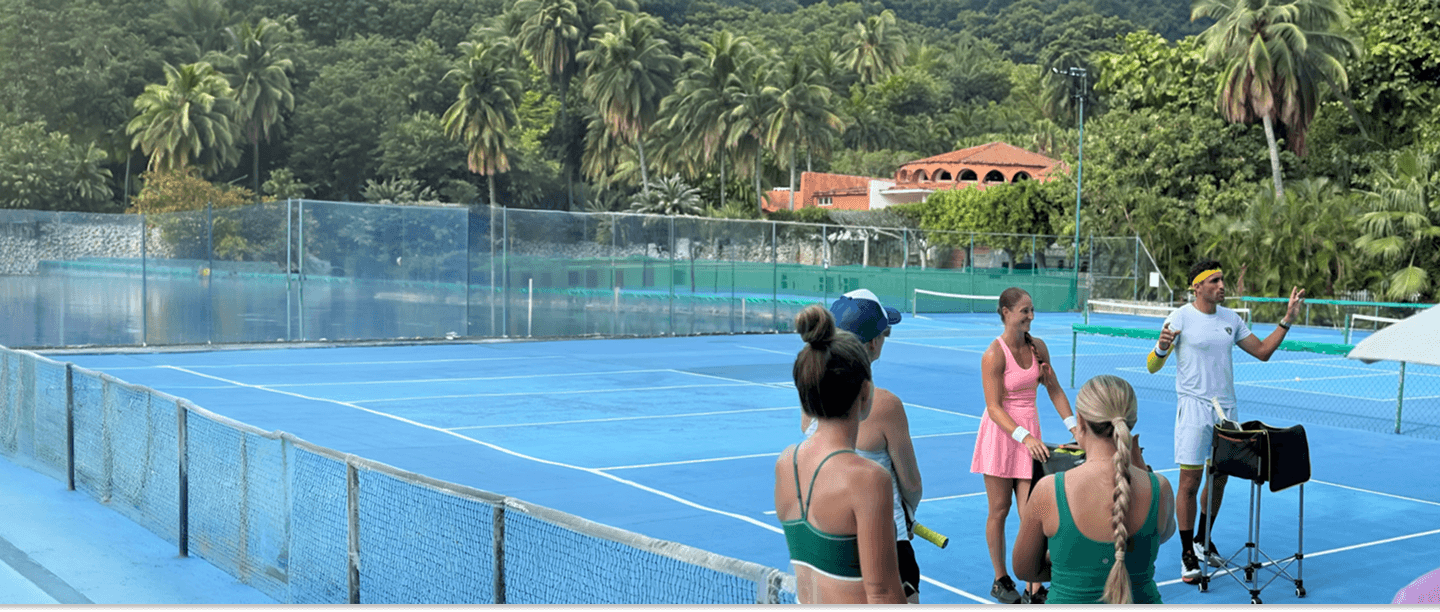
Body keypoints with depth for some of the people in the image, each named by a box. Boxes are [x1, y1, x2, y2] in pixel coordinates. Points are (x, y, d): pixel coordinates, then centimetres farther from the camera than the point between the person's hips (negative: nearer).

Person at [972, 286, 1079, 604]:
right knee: (999, 510, 6)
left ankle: (1035, 590, -1)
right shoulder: (994, 355, -15)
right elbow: (994, 408, -16)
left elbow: (1054, 390, 12)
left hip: (1030, 435, 4)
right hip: (1000, 434, -4)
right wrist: (1024, 436, -26)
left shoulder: (1038, 347, 2)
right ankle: (1001, 581, 22)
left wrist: (1073, 425, 2)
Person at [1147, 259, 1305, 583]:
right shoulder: (1181, 318, -8)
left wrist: (1287, 320, 7)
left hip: (1226, 408, 6)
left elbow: (1262, 351, 15)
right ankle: (1187, 555, 4)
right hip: (1194, 408, -5)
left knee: (1219, 478, 12)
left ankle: (1203, 540, 30)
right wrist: (1162, 347, -31)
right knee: (1190, 480, -5)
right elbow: (1152, 366, -9)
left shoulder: (1231, 319, 9)